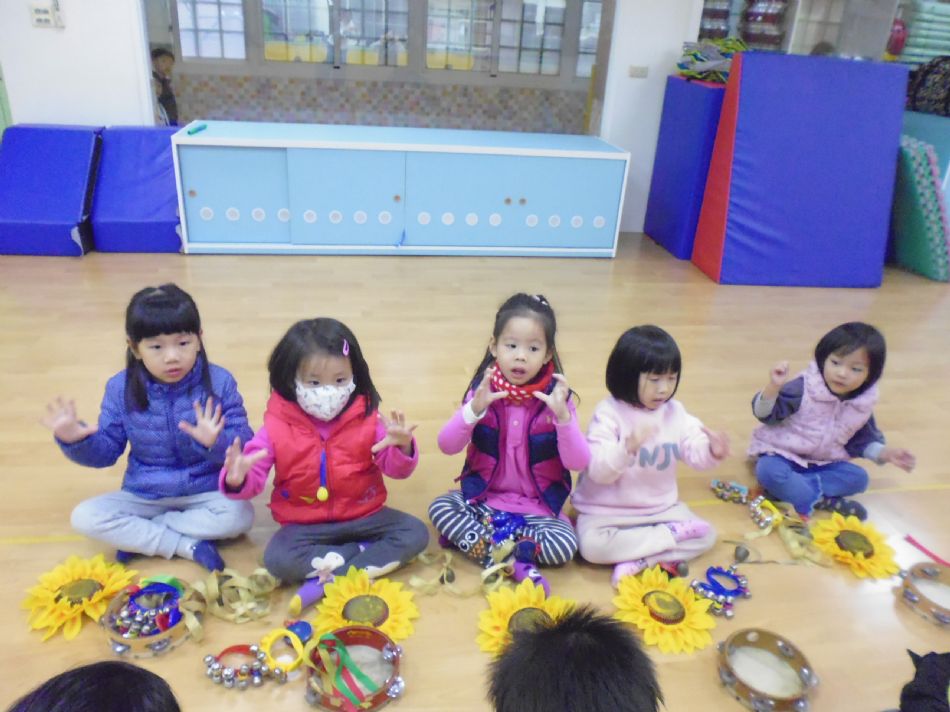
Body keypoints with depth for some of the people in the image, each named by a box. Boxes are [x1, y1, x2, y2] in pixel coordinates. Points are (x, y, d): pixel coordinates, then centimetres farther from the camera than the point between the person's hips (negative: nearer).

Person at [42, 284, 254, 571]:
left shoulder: (219, 382, -15)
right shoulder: (121, 388, -9)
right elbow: (107, 451, -1)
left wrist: (215, 442, -38)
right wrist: (74, 439, -22)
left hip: (205, 492, -2)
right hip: (144, 496, 2)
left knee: (239, 515, -29)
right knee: (85, 517, -19)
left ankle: (138, 534, -13)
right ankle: (190, 545, -20)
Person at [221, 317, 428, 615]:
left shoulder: (365, 419, -10)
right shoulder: (277, 427, -12)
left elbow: (395, 469, -8)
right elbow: (254, 478, -12)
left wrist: (402, 447, -31)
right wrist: (237, 480, -36)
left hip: (363, 516, 2)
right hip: (306, 524, -1)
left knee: (416, 533, -18)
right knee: (277, 559, -29)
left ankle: (326, 581, -22)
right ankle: (365, 556, -17)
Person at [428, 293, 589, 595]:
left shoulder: (555, 398, -11)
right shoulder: (483, 391, -7)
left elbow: (579, 463, -18)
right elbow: (447, 446, -14)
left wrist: (562, 415, -33)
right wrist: (475, 408, -30)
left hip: (536, 507, -1)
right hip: (484, 497, 2)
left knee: (564, 545, -25)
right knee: (439, 506, -22)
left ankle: (474, 539, -15)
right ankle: (513, 562, -22)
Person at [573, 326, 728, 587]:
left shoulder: (675, 412, -1)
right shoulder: (609, 413, -18)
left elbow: (695, 454, -4)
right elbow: (599, 471, -24)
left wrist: (712, 452, -28)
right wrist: (628, 447, -42)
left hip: (660, 507, 5)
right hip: (608, 511, -4)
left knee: (706, 535, -9)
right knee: (592, 545, -30)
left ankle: (637, 561, -15)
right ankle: (672, 536, -14)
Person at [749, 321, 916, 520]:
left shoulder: (862, 404, -3)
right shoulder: (804, 388, -20)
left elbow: (862, 440, 11)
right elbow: (765, 414, -23)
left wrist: (884, 453, -7)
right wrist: (773, 386, -41)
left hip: (821, 462, 6)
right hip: (781, 454, -5)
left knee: (858, 477, -14)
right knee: (768, 471, -35)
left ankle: (789, 488, -21)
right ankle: (821, 501, -26)